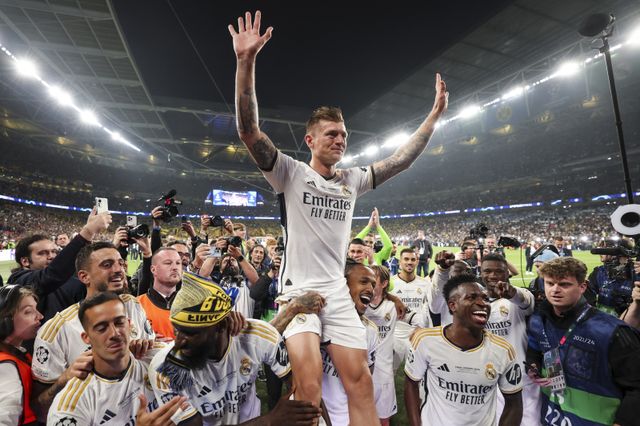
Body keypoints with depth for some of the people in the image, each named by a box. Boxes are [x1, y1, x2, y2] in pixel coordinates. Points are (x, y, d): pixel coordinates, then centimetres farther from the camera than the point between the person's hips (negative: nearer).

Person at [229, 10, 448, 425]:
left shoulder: (353, 180, 9)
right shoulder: (290, 173, -4)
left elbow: (401, 160, 12)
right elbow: (249, 131, -16)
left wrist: (435, 114, 9)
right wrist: (246, 62, -25)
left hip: (338, 293, 5)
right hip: (297, 290, -4)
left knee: (361, 382, 7)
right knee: (309, 386, -13)